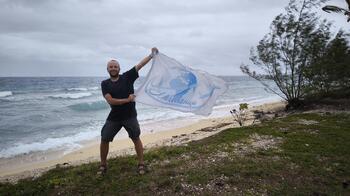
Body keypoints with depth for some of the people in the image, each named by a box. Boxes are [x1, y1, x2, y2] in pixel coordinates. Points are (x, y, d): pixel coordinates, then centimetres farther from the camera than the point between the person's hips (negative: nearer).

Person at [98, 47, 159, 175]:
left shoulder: (127, 77, -3)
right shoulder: (105, 84, -1)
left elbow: (140, 64, -11)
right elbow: (110, 101, -13)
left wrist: (152, 54, -18)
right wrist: (127, 100, -15)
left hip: (130, 116, -1)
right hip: (114, 117, 2)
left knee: (136, 138, 5)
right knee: (104, 140, 4)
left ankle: (141, 164, 18)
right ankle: (103, 165, 23)